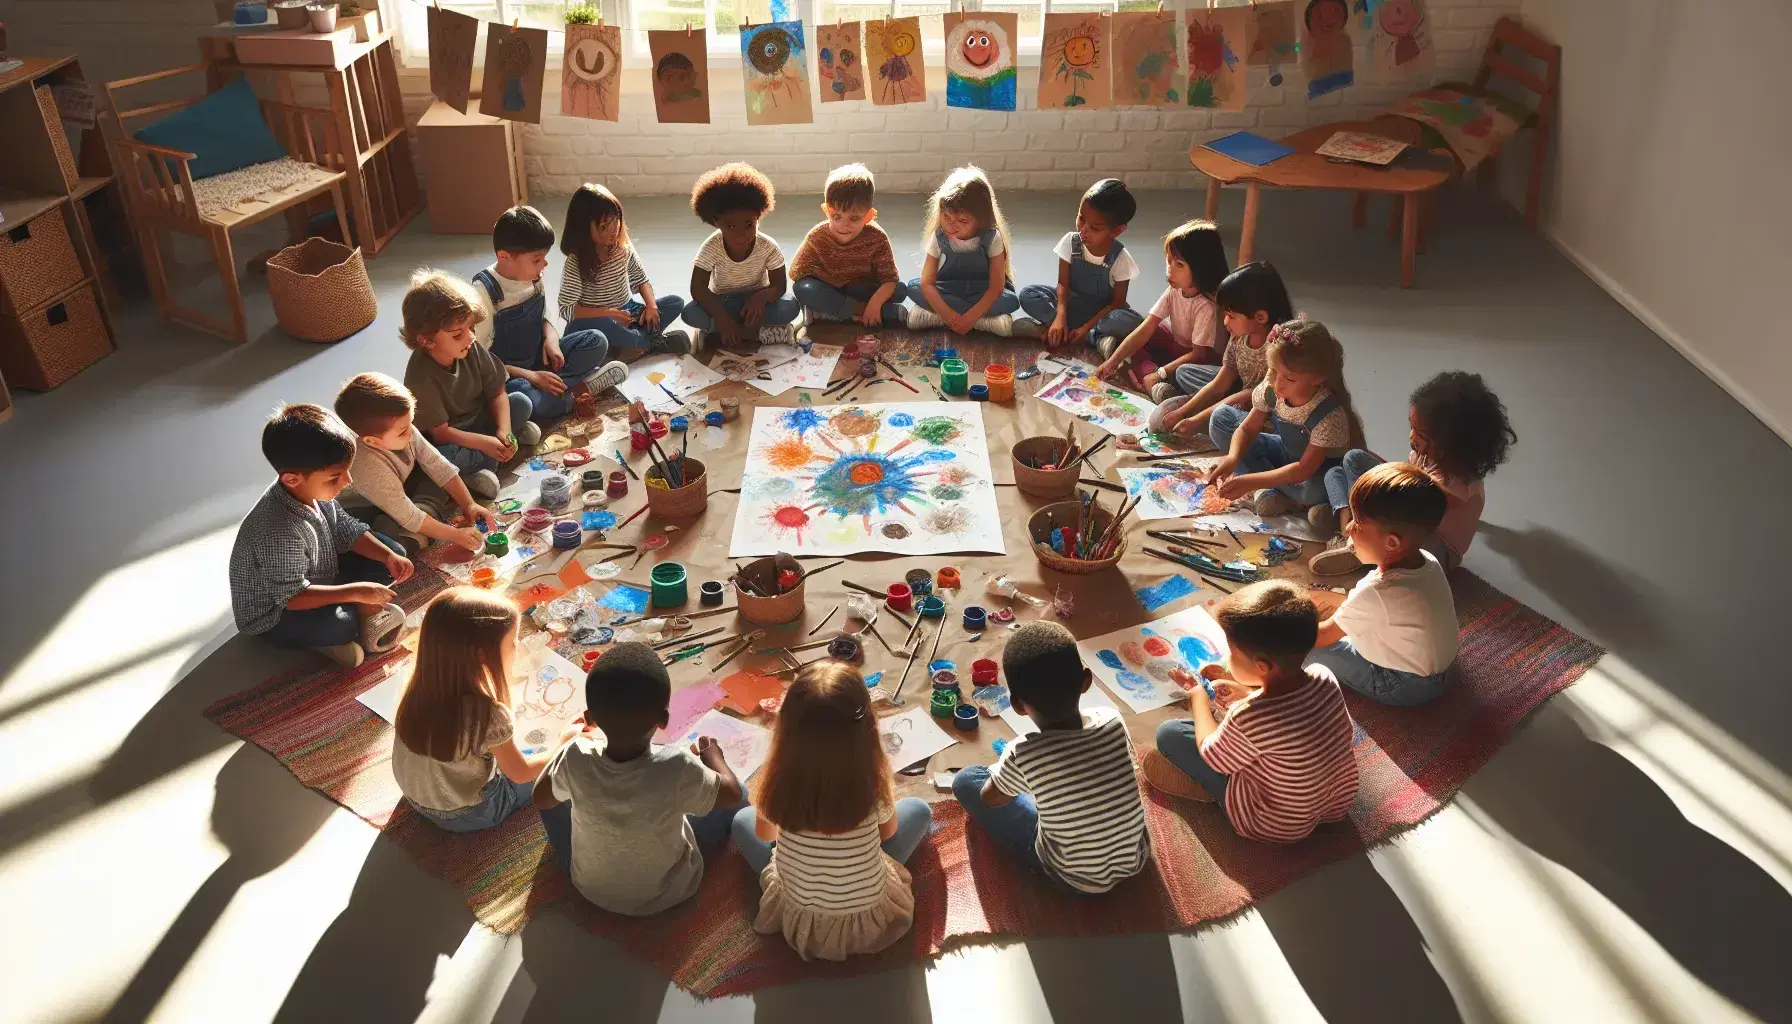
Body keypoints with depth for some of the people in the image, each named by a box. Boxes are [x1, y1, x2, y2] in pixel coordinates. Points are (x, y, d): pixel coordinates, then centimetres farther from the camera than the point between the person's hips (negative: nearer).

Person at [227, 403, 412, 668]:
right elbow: (292, 596, -32)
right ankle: (321, 637, -5)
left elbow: (347, 531, 0)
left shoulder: (314, 490, -14)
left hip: (317, 579, 8)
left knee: (392, 550, 0)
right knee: (341, 624, -35)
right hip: (274, 614, -8)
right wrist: (355, 592, -31)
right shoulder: (279, 530, -39)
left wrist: (389, 557, -15)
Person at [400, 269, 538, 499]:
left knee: (521, 402, -10)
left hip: (478, 420, 5)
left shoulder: (473, 349, -14)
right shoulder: (421, 376, -29)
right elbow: (440, 433, -25)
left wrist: (503, 431, -22)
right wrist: (485, 443, -33)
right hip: (448, 441, -4)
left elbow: (497, 393, -6)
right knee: (435, 458, -37)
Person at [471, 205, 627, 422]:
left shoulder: (533, 277, -2)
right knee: (525, 400, -39)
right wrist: (531, 377, -23)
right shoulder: (484, 292, -21)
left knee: (597, 341, -9)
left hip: (539, 357, 6)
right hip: (508, 373, -6)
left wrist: (551, 338, -8)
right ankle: (575, 391, -14)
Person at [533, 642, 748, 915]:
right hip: (670, 890, -1)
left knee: (554, 794, 18)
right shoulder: (678, 768, -35)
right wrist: (714, 755, 6)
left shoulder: (576, 758, -29)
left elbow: (541, 799, -6)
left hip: (591, 887, 1)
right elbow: (732, 794, -13)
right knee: (739, 792, 12)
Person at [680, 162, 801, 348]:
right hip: (722, 301, 0)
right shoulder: (711, 247, -23)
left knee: (791, 307, -29)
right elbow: (698, 289, -23)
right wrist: (722, 317, -38)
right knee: (690, 314, -31)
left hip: (755, 298, 0)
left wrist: (761, 297, -42)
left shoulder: (768, 247, -22)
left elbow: (779, 285, -18)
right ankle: (755, 332, -24)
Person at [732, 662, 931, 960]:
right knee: (917, 809, 16)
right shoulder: (871, 782, -26)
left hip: (799, 922, 1)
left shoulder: (781, 781, -24)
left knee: (742, 819, 20)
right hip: (870, 920, 0)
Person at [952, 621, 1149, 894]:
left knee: (966, 779, 4)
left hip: (1075, 878, -4)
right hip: (1135, 859, 4)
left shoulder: (1023, 755, -29)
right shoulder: (1112, 721, -18)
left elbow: (990, 798, -6)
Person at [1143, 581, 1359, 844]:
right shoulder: (1324, 677, -18)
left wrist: (1199, 700, 6)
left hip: (1276, 826, -6)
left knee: (1168, 733, -2)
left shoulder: (1248, 718, -35)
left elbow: (1213, 755, -12)